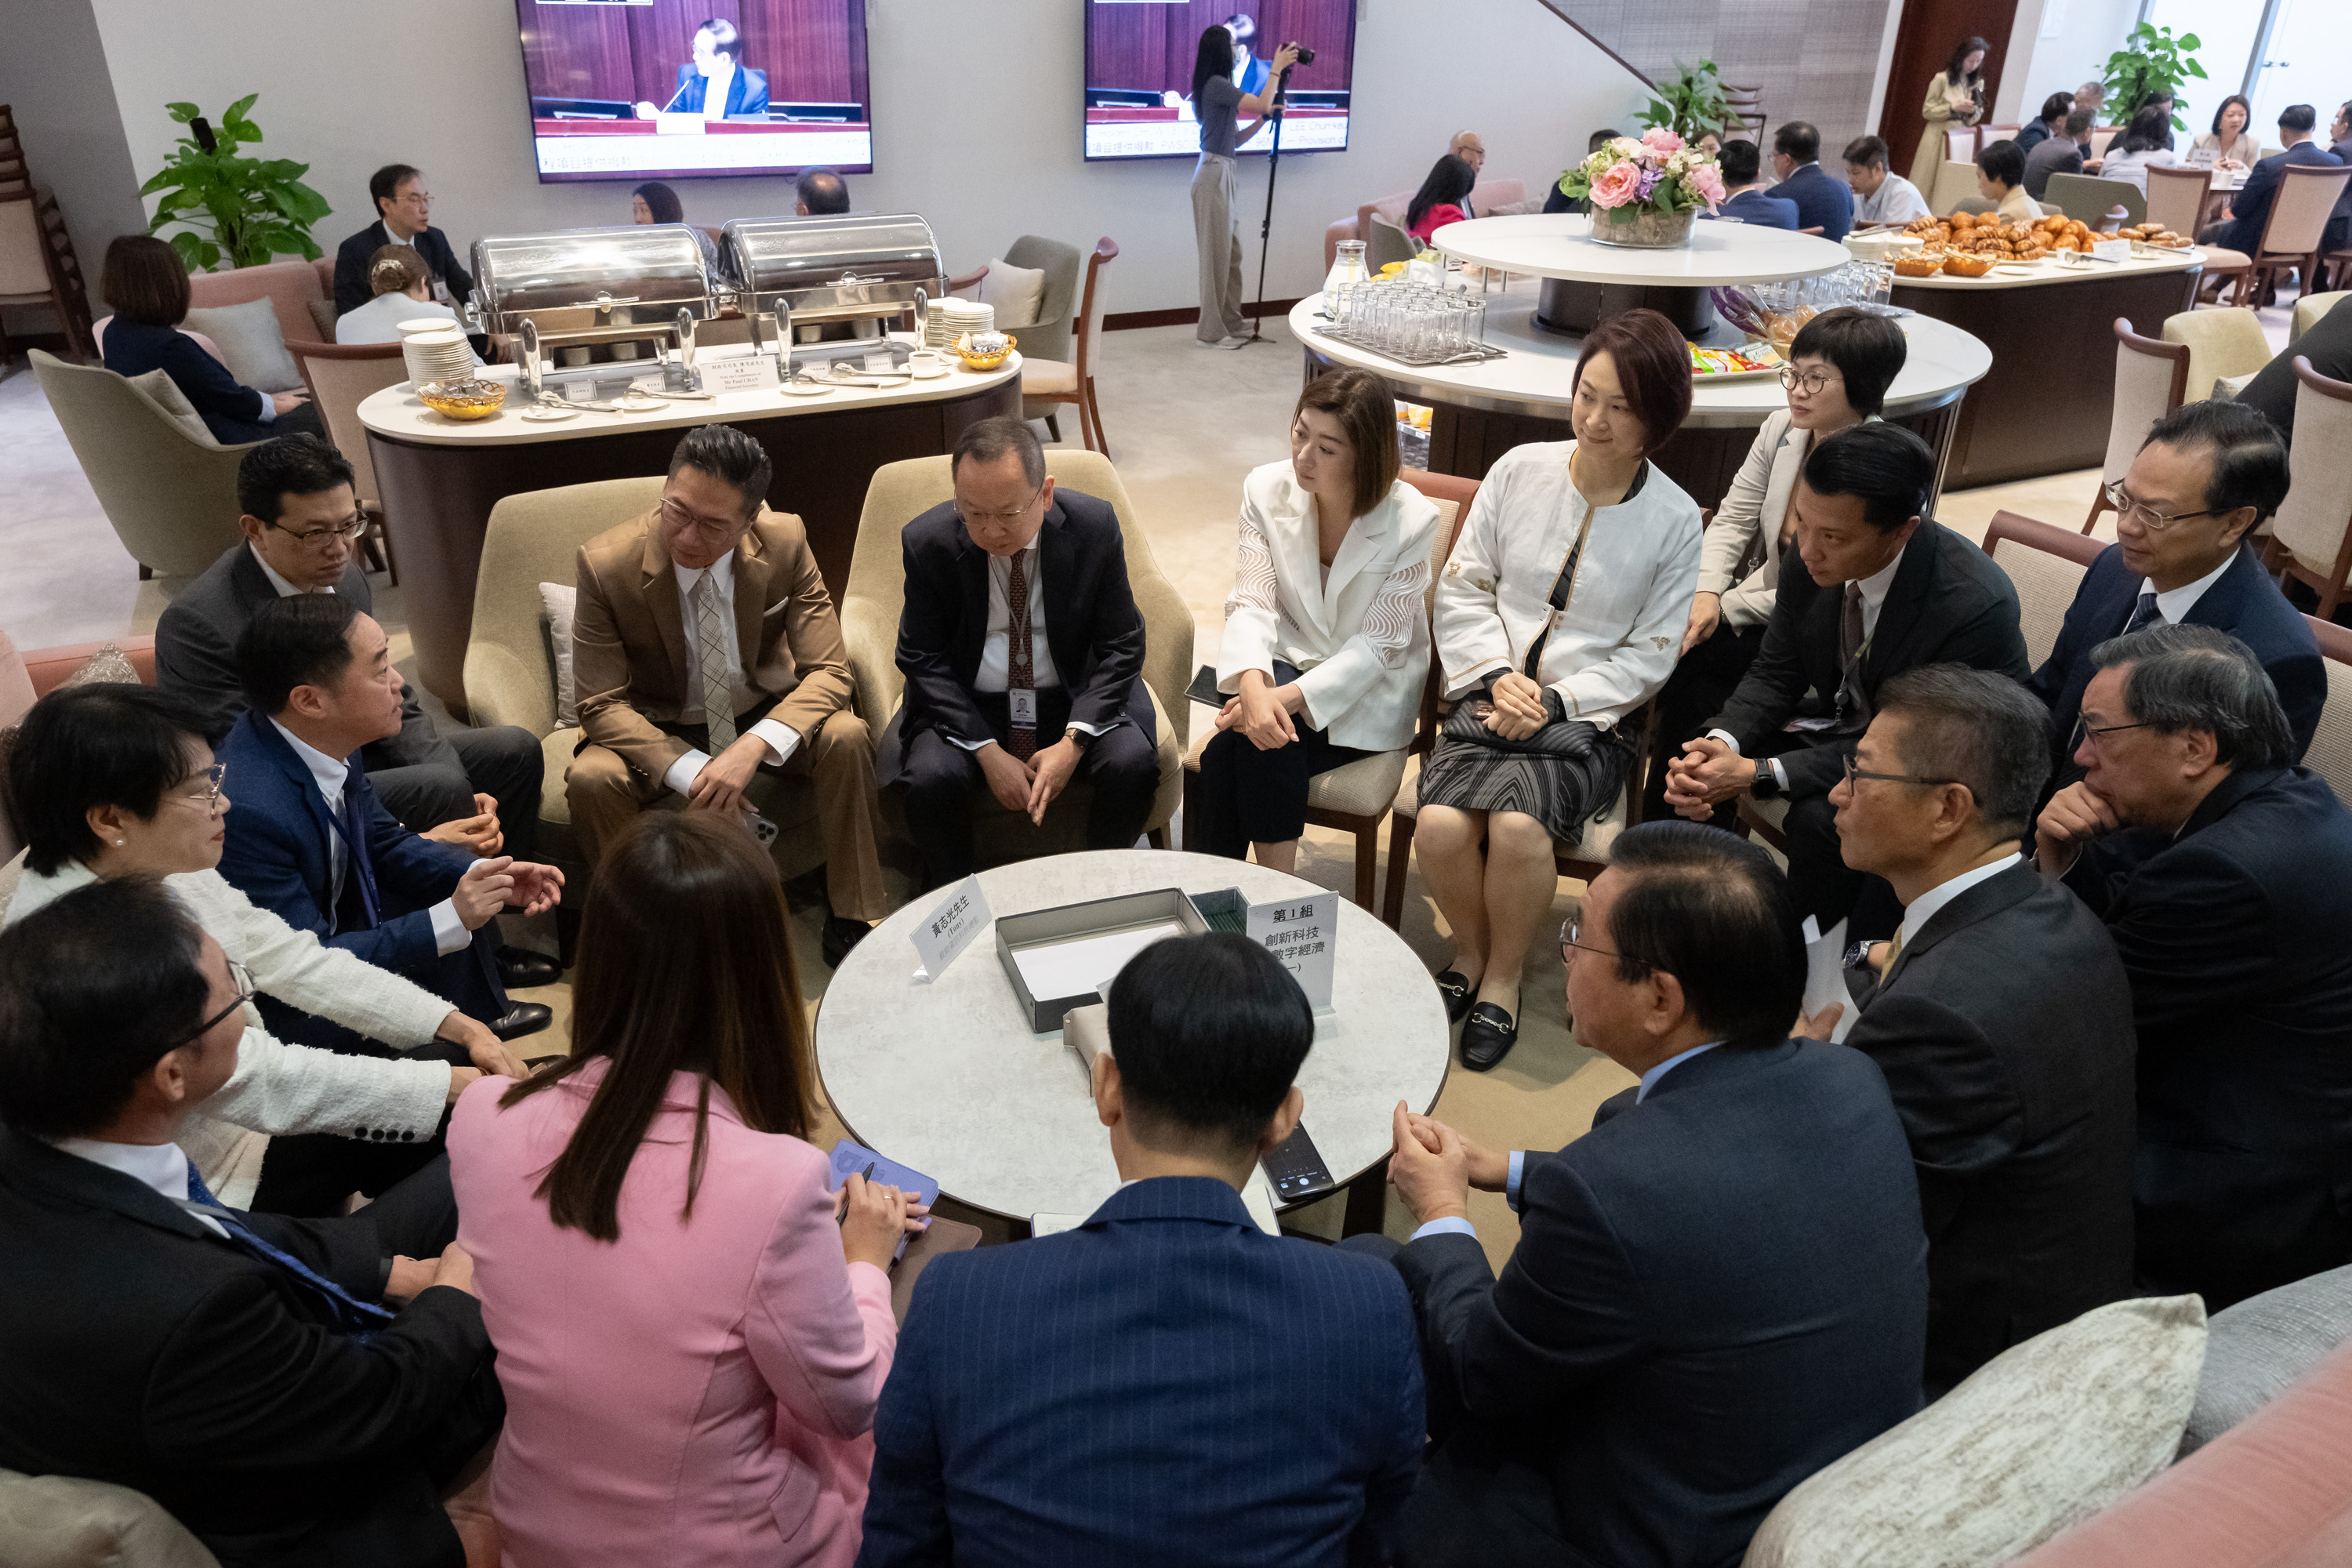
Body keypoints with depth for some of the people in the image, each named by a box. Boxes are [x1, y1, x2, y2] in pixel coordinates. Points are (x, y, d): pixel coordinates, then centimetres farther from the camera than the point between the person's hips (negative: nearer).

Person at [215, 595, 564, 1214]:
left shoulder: (321, 741, -11)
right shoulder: (249, 807, -34)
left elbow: (383, 841, 5)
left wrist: (486, 877, -11)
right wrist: (450, 921, -29)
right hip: (271, 1008, -9)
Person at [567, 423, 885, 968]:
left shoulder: (785, 542, -18)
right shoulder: (606, 563, -21)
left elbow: (828, 671, -17)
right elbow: (602, 704, -17)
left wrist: (754, 745, -35)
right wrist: (689, 771, -33)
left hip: (765, 715, 1)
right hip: (661, 733, -1)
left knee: (845, 736, -28)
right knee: (590, 779, -30)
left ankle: (851, 917, -13)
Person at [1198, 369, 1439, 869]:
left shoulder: (1413, 521, -15)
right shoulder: (1266, 489, -6)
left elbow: (1377, 644, -16)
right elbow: (1251, 602, -11)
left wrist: (1287, 696, -29)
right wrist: (1253, 684, -33)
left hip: (1367, 694, -3)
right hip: (1286, 661, 3)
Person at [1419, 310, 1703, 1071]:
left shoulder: (1674, 520, 0)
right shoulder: (1520, 470, 5)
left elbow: (1648, 657, 0)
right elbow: (1462, 589, 7)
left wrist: (1554, 702, -12)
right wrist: (1497, 677, -8)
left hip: (1587, 720, -2)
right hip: (1491, 699, 2)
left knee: (1518, 827, -31)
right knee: (1440, 825, -25)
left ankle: (1504, 976, -2)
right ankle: (1471, 946, 8)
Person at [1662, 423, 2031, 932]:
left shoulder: (1977, 606, -33)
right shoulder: (1811, 558, -16)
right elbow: (1776, 673, -3)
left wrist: (1757, 774, -34)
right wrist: (1723, 741, -25)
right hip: (1845, 719, 6)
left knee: (1819, 818, -31)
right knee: (1697, 752, -10)